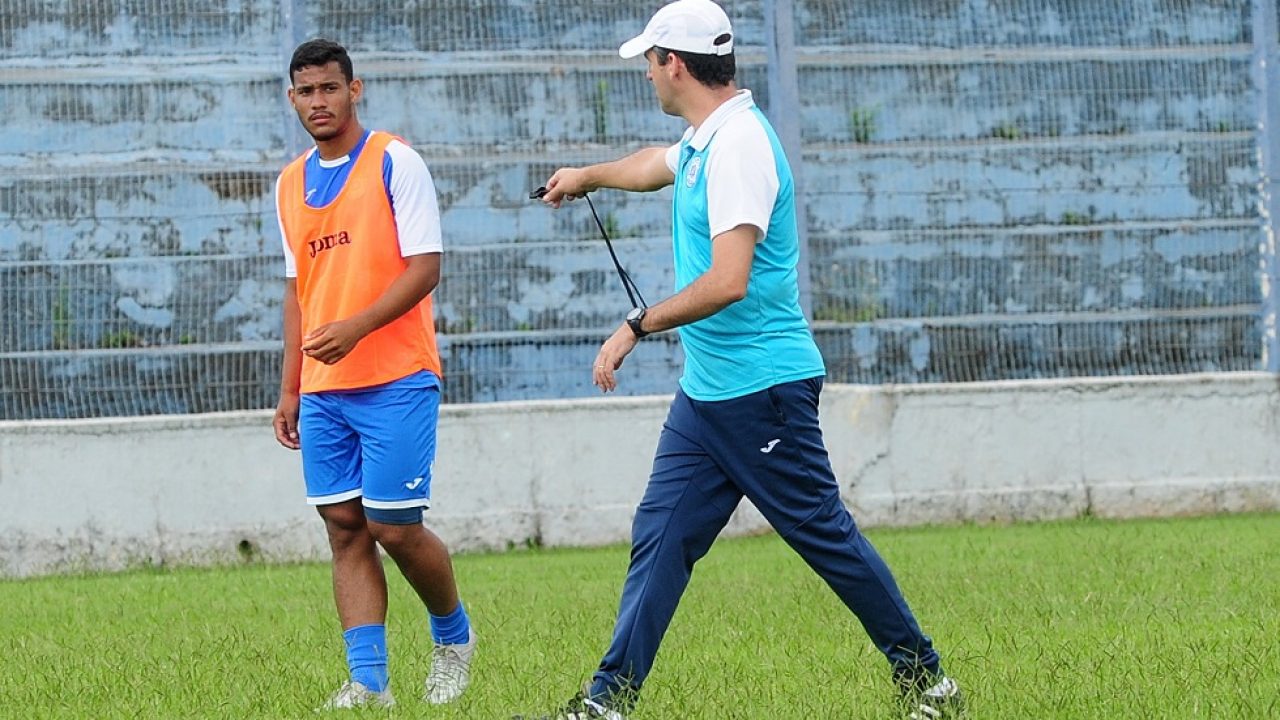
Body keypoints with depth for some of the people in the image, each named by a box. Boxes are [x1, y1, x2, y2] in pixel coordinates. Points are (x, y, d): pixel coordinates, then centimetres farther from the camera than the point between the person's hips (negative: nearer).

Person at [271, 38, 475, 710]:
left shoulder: (395, 162, -5)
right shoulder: (290, 185, 14)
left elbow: (425, 265, -11)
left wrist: (356, 327, -23)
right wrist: (289, 389, 16)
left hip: (396, 381, -6)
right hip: (323, 392, 6)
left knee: (394, 527, -7)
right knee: (345, 528, 1)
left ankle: (453, 635, 19)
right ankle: (368, 681, 1)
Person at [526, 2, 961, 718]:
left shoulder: (739, 146, -19)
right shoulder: (702, 140, 12)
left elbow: (728, 282, -29)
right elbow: (655, 164, 39)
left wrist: (638, 325, -20)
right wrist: (587, 176, 57)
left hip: (762, 390, -10)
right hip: (705, 390, 10)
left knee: (826, 536, -2)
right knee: (659, 539, 4)